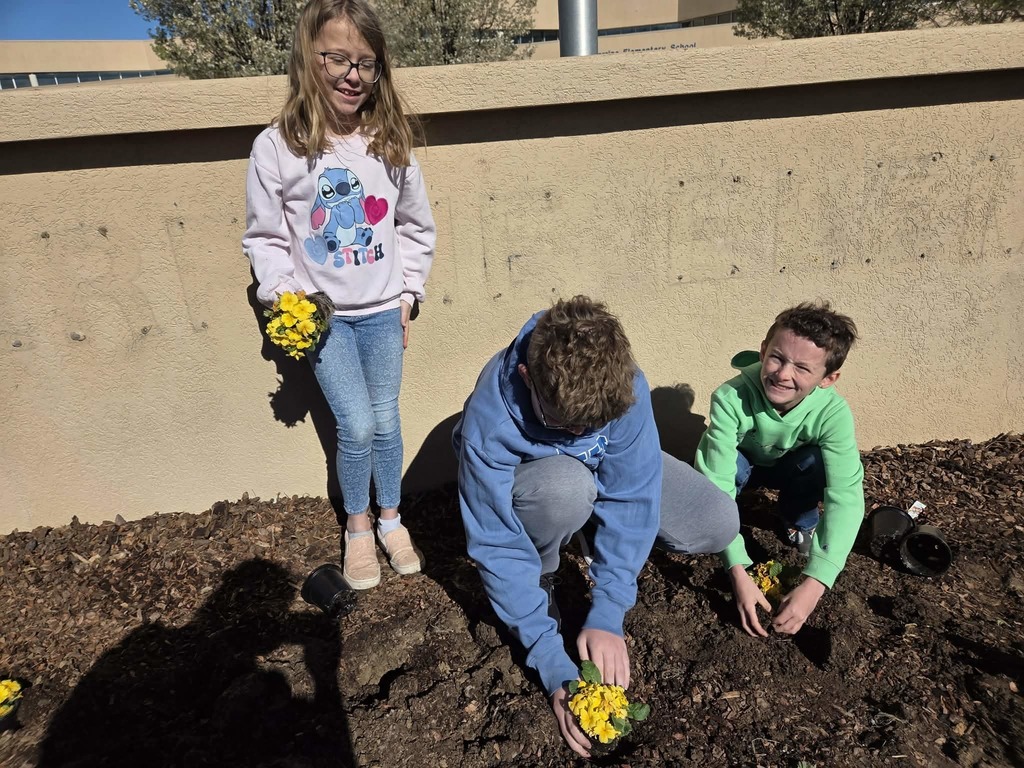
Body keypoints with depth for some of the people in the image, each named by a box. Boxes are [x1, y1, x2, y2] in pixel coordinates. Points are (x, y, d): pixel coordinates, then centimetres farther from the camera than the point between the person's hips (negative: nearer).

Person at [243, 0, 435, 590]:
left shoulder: (391, 142, -2)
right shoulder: (277, 148, -9)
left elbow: (417, 227, 7)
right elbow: (265, 237, -1)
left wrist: (407, 295, 4)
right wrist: (283, 294, -14)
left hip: (382, 311, 2)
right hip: (322, 315, -2)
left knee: (385, 421, 10)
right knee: (357, 426, -3)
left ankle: (392, 521, 31)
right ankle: (358, 529, 22)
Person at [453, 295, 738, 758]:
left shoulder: (624, 387, -32)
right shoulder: (488, 421, -37)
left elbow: (632, 498, -27)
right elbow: (497, 546, -32)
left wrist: (606, 616, -33)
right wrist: (553, 665, -33)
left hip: (606, 474, 3)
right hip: (527, 485, -2)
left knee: (718, 525, -14)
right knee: (565, 486, -40)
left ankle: (593, 537, 10)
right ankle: (539, 576, -7)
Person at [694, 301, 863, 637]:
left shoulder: (833, 412, -32)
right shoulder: (732, 398, -38)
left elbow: (846, 495, -37)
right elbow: (716, 485, -40)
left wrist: (814, 583, -46)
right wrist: (738, 572, -47)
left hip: (788, 468, 2)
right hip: (742, 464, -1)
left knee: (819, 462, -32)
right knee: (717, 468, -36)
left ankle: (799, 522, 0)